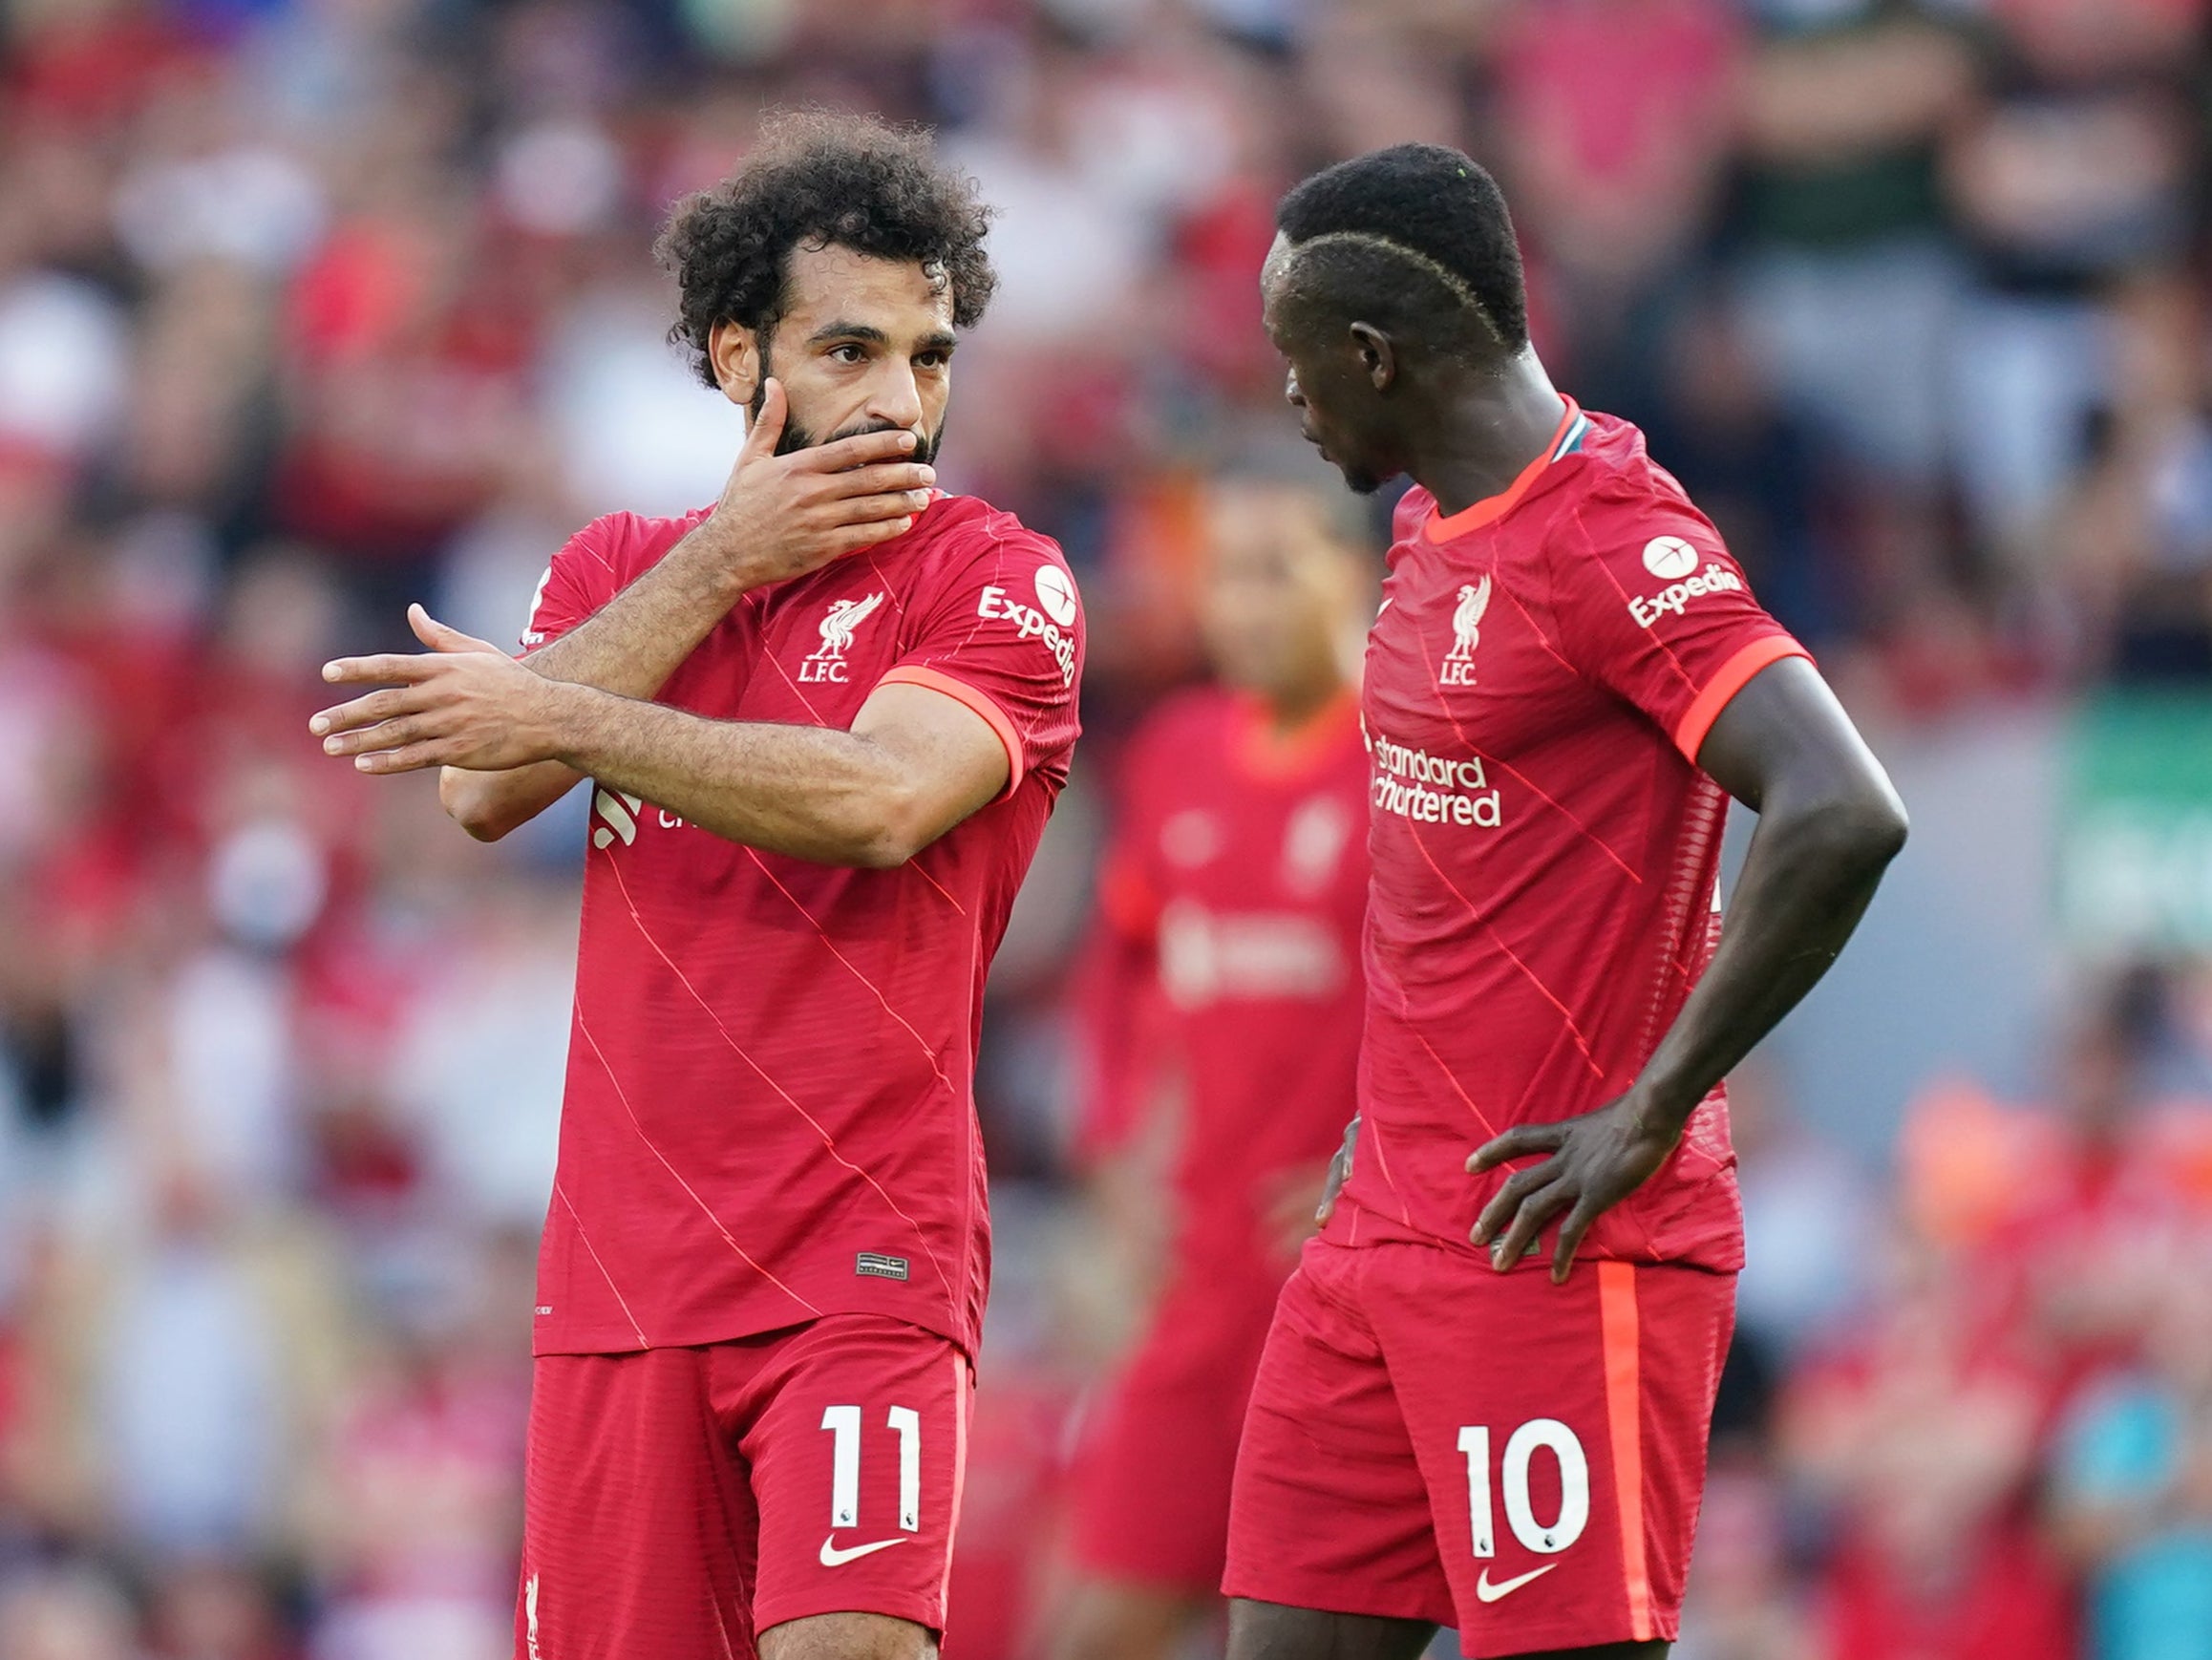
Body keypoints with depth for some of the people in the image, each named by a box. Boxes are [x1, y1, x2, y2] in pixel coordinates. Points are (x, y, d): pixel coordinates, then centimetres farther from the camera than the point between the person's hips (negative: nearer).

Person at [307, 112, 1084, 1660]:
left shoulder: (998, 582, 0)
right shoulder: (620, 563, 15)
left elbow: (881, 802, -19)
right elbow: (485, 792, -2)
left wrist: (559, 718, -18)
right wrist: (721, 562, -6)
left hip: (864, 1263, -4)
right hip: (621, 1267, 4)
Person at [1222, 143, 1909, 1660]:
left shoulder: (1618, 545, -16)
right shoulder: (1432, 529, 14)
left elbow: (1844, 821, -27)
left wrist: (1650, 1113, -21)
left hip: (1557, 1251, -9)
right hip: (1385, 1233, 9)